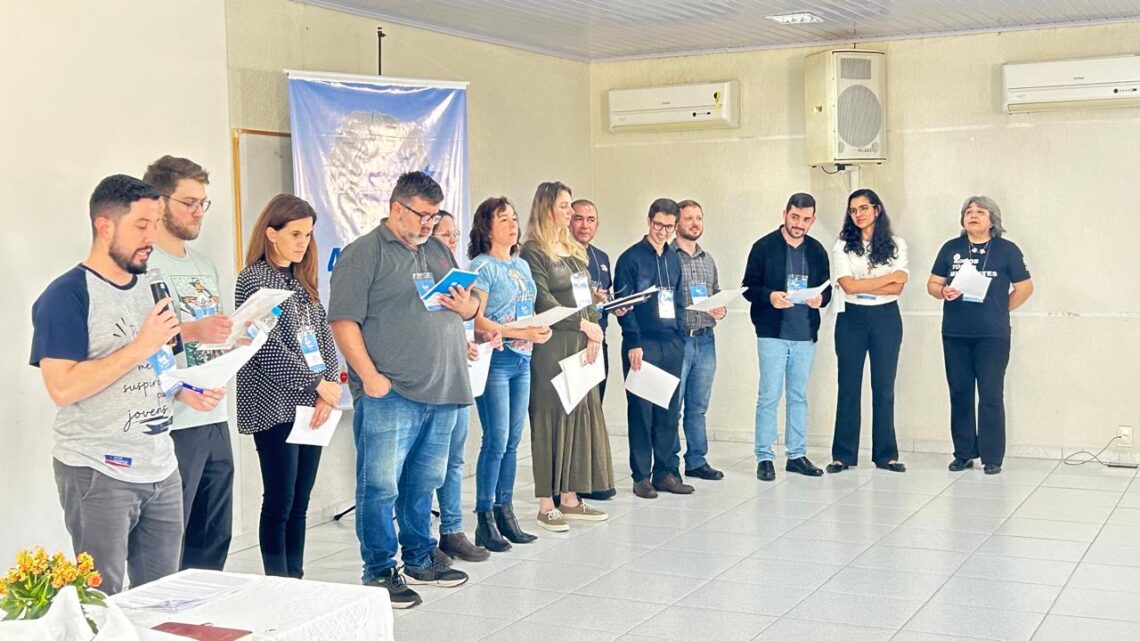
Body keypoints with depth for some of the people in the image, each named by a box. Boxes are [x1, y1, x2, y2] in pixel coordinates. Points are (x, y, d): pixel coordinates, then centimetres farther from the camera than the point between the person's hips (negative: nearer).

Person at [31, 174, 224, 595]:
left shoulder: (145, 287, 12)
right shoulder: (66, 296, -12)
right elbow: (62, 388, -22)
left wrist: (185, 393, 4)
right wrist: (142, 346, -22)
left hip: (160, 467, 7)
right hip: (98, 473, -7)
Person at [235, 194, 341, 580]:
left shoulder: (303, 280, 14)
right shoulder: (254, 279, -7)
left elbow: (324, 336, 10)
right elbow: (268, 346, -14)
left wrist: (328, 388, -5)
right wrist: (318, 383, -13)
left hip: (312, 406, 7)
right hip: (275, 407, -7)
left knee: (300, 503, 10)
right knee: (279, 503, -2)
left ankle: (296, 583, 17)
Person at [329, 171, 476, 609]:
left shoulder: (439, 250, 18)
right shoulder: (364, 254, -5)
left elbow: (468, 303, 26)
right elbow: (344, 321, -12)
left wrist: (468, 306, 2)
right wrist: (370, 376, -18)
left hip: (442, 392, 7)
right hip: (389, 394, -7)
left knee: (424, 483, 16)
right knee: (381, 486, -2)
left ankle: (419, 560, 28)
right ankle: (379, 573, 8)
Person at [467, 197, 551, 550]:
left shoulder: (522, 265, 15)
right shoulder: (481, 266, -7)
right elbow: (476, 320, -14)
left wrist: (540, 330, -1)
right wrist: (521, 333, -20)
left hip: (522, 360, 7)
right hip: (495, 359, -7)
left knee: (512, 441, 9)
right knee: (496, 441, -7)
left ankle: (505, 513, 17)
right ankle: (485, 521, 1)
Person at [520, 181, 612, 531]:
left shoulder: (574, 251, 18)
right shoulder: (533, 252, -6)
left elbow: (588, 296, 14)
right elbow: (543, 301, -15)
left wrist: (594, 334, -1)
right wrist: (584, 325, -16)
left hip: (581, 346, 8)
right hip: (551, 348, -8)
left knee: (581, 416, 7)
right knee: (552, 419, -4)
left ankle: (570, 498, 15)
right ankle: (546, 504, 2)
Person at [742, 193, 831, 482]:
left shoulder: (817, 251, 8)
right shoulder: (764, 247, -3)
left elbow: (826, 288, 12)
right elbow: (749, 287, -4)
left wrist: (820, 298, -11)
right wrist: (769, 296, -23)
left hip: (805, 335, 4)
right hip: (772, 333, -4)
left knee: (799, 397, 11)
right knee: (769, 396, -3)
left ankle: (797, 455, 19)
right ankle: (764, 458, 5)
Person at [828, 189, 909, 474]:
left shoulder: (896, 245, 4)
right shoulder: (842, 246, 0)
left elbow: (897, 289, -6)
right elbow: (848, 286, -12)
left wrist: (860, 287, -13)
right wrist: (890, 277, -7)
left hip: (886, 319, 1)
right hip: (852, 319, -1)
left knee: (884, 387, 5)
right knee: (848, 387, 3)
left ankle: (886, 454, 13)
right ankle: (843, 455, 9)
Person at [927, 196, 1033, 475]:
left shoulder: (1007, 250, 2)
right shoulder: (951, 248, 9)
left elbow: (1024, 287, 5)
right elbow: (933, 283, 9)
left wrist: (1000, 311, 2)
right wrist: (943, 292, -12)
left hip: (992, 335, -3)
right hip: (955, 334, 3)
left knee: (991, 396, -2)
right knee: (959, 394, 7)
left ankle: (992, 457, 4)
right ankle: (963, 454, 16)